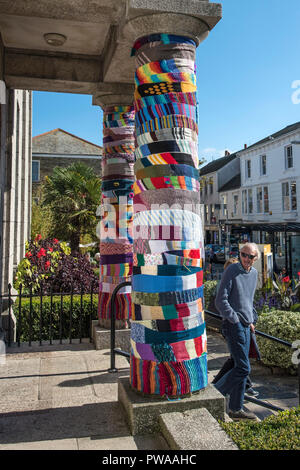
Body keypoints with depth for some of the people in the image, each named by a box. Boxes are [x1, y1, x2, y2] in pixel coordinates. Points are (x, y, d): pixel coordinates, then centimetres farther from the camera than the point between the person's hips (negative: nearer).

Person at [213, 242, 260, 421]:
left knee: (240, 366, 12)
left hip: (246, 326, 8)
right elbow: (220, 301, -15)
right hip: (234, 325, -8)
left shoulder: (254, 273, 12)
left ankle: (236, 409, 22)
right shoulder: (231, 271, -12)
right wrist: (236, 320, -15)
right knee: (243, 368, -9)